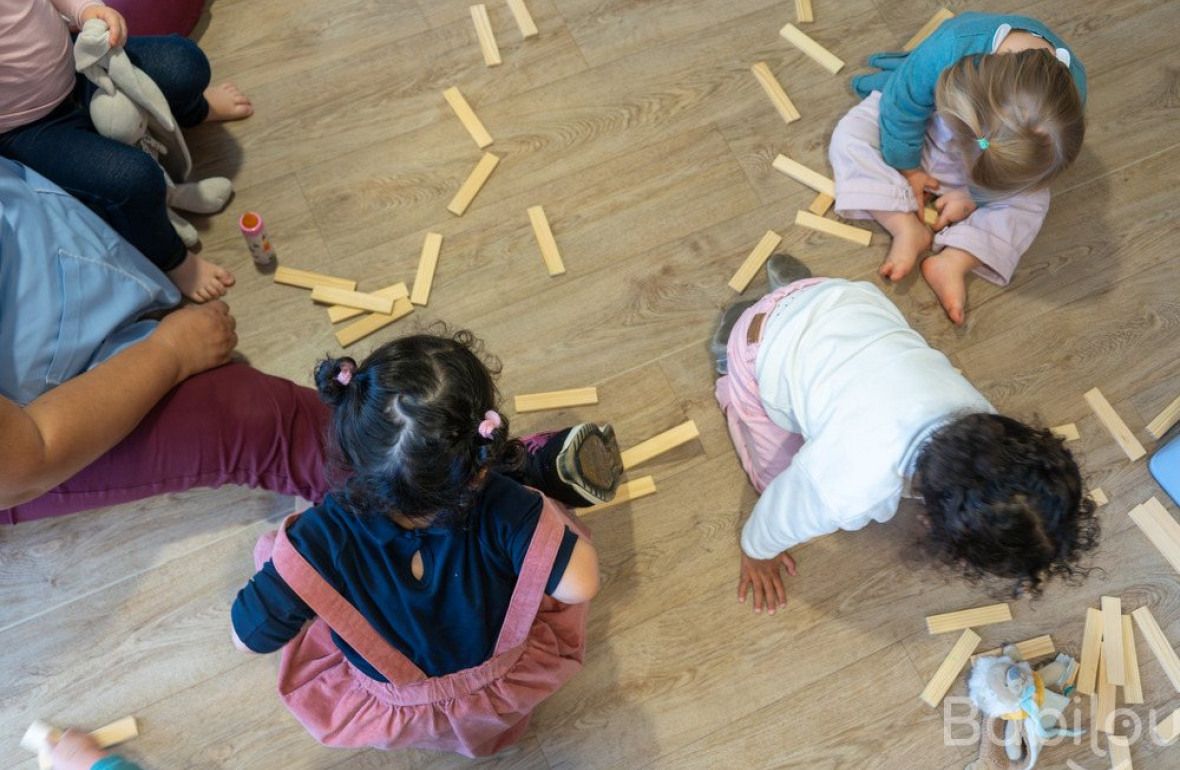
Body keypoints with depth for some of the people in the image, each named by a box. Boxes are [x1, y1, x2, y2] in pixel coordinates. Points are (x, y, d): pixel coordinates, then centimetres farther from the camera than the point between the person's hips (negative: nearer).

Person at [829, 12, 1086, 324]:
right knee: (850, 135, -24)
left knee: (1030, 198, -19)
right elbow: (902, 108, -24)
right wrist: (908, 169, -13)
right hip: (920, 112, -1)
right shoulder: (951, 46, -44)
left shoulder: (1071, 90, -34)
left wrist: (972, 196, -13)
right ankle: (909, 230, -25)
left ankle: (952, 263, -24)